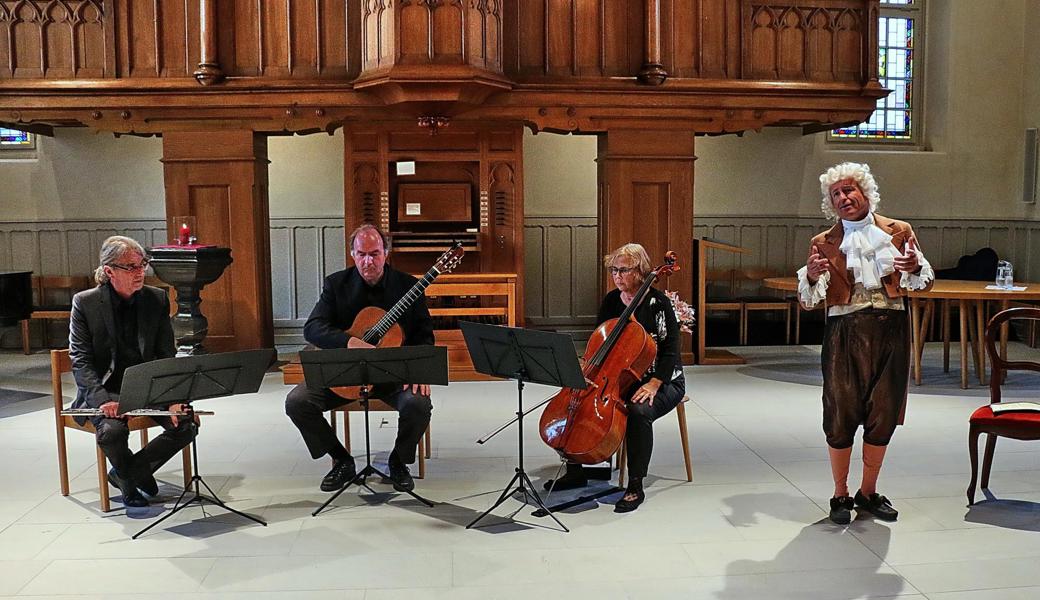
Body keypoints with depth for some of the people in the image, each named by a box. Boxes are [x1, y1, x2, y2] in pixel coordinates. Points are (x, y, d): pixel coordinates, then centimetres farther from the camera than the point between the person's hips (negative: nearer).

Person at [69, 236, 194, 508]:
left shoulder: (157, 299, 0)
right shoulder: (85, 302, -7)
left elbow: (167, 355, 1)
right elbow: (80, 360, -9)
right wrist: (103, 399, -26)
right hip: (104, 389, -3)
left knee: (185, 424, -18)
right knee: (112, 430, -32)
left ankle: (124, 473, 4)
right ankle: (132, 476, 2)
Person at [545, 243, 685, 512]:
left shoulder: (657, 302, -13)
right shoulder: (611, 301, 4)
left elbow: (671, 349, -15)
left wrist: (654, 384, -26)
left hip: (662, 381, -6)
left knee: (639, 411, -37)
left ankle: (636, 487, -22)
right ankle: (575, 473, 4)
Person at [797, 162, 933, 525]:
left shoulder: (898, 232, 8)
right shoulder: (824, 243, 5)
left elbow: (924, 282, 6)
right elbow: (809, 301, 0)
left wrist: (915, 267, -16)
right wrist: (811, 276, -22)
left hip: (890, 330, 2)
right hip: (845, 332, -2)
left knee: (884, 415, 7)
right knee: (841, 414, -2)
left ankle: (868, 492, 24)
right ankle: (840, 495, 14)